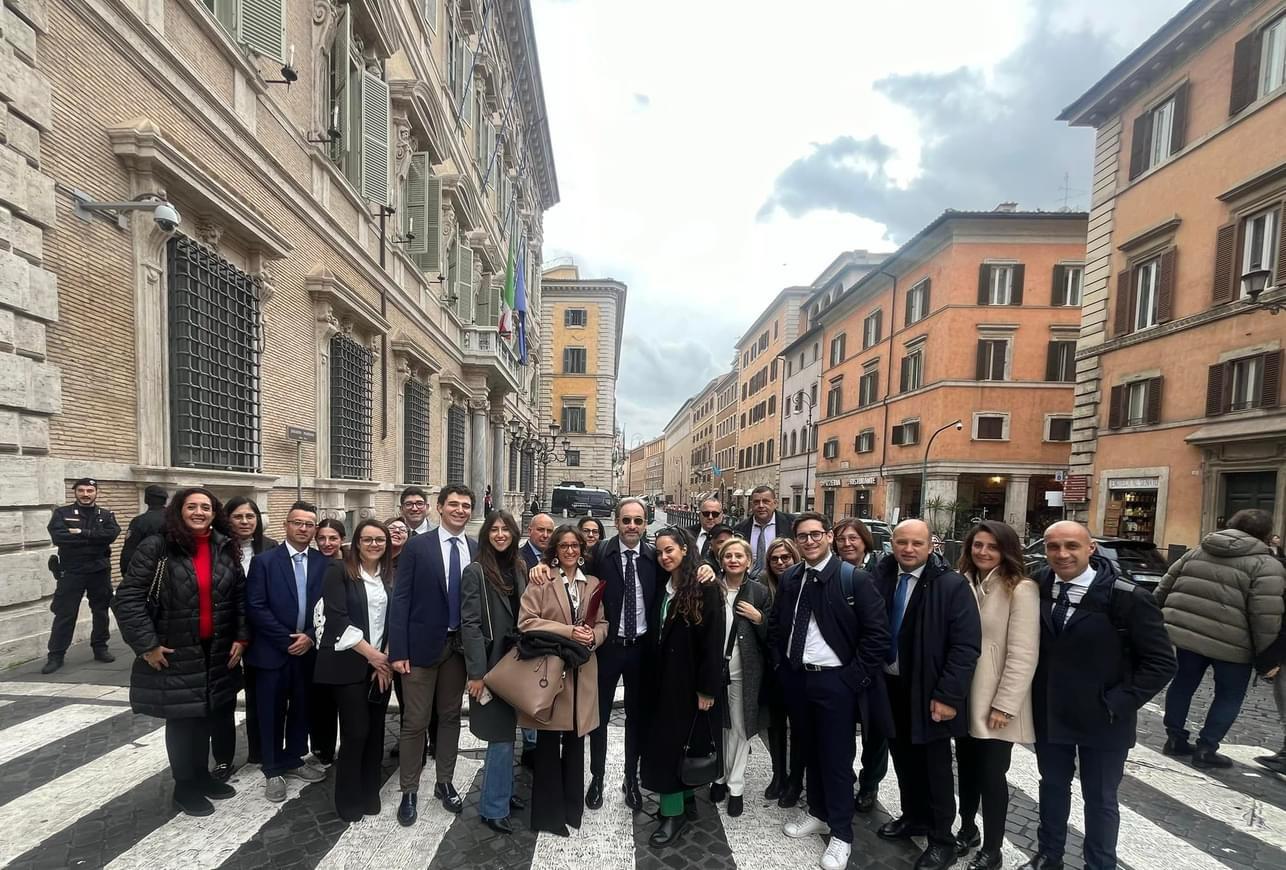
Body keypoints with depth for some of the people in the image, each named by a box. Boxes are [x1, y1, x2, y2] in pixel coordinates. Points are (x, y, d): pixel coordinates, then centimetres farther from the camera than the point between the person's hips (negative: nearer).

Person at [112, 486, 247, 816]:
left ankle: (201, 775, 36)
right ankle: (185, 786, 27)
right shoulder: (157, 548, -12)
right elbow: (128, 597, -12)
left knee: (206, 717, 16)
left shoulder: (225, 549, 1)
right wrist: (146, 644, -14)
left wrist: (241, 637, 1)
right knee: (182, 720, 8)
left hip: (216, 652, 4)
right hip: (175, 654, -4)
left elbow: (240, 595, 6)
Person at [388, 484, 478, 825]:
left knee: (450, 717, 16)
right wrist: (398, 650, -12)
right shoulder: (417, 546, -8)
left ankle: (445, 783, 33)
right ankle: (409, 791, 25)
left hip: (460, 645, 3)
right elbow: (400, 600, -9)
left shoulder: (478, 551, 1)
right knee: (415, 721, 6)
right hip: (423, 644, -3)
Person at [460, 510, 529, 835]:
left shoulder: (520, 568, 6)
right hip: (491, 663, -6)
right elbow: (470, 625, -14)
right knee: (501, 736, 0)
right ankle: (493, 808, 17)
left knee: (508, 731, 17)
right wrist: (476, 673, -17)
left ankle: (504, 791, 35)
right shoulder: (476, 572, -12)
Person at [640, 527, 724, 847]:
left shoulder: (705, 588, -14)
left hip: (690, 680, -6)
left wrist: (708, 688, -17)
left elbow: (713, 640, -16)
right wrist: (651, 679, 5)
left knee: (686, 741, 3)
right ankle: (682, 801, 28)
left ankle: (676, 810, 17)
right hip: (663, 678, 7)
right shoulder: (663, 589, 7)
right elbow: (655, 637, 8)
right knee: (666, 740, 13)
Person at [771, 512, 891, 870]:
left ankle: (841, 833, 26)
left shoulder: (854, 579, -13)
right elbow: (775, 625, 13)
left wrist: (856, 676, -14)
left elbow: (877, 633, -13)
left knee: (837, 757, 7)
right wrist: (780, 665, 6)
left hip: (836, 681, -5)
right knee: (810, 750, 20)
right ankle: (817, 813, 40)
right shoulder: (789, 579, 3)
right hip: (796, 678, 5)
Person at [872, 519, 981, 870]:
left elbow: (966, 646, -15)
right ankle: (913, 817, 41)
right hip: (889, 686, 4)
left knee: (935, 766, 12)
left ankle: (942, 840, 30)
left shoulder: (952, 585, -15)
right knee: (903, 758, 20)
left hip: (928, 692, -4)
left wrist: (947, 695, -17)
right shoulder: (880, 577, -3)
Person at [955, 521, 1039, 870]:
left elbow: (1023, 655, -16)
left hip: (995, 703, -5)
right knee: (966, 768, 18)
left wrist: (1004, 705, -16)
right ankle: (967, 829, 37)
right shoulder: (963, 583, 2)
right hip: (963, 697, 5)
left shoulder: (1021, 590, -15)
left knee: (991, 775, 8)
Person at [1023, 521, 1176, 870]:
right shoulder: (1038, 588, -6)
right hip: (1049, 714, 4)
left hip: (1102, 720, -3)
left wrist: (1118, 703, -15)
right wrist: (1033, 695, 1)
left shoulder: (1128, 598, -18)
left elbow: (1161, 662, -12)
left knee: (1100, 798, 15)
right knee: (1052, 786, 21)